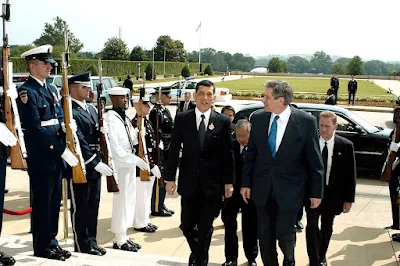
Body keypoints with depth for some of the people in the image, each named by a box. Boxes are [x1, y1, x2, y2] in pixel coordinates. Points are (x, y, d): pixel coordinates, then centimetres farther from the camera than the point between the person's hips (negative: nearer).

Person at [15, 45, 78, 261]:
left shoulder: (52, 89, 15)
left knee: (54, 200, 14)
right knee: (42, 201, 2)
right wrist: (63, 151, -18)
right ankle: (42, 246, 14)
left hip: (57, 155, 8)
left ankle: (51, 241, 26)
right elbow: (36, 128, -19)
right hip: (41, 157, -8)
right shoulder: (26, 91, -12)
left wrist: (66, 125, -7)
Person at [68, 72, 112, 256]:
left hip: (94, 164, 8)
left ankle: (91, 242, 25)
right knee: (80, 206, 3)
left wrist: (103, 130, -5)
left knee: (93, 205, 14)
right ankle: (82, 245, 15)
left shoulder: (91, 109, 14)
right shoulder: (69, 111, -15)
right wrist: (96, 163, -24)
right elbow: (79, 141, -22)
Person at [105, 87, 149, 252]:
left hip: (129, 164, 9)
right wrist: (137, 160, -20)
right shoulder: (111, 119, -15)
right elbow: (115, 148, -20)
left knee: (129, 200, 14)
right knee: (121, 202, 0)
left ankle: (123, 236, 25)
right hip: (119, 165, -9)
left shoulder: (125, 117, 12)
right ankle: (120, 240, 12)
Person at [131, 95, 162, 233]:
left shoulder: (147, 121, 12)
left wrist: (154, 164, 14)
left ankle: (145, 220, 28)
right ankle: (140, 223, 14)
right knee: (141, 196, 3)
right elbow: (139, 148, -20)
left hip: (151, 164, 9)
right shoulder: (135, 123, -17)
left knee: (147, 194, 17)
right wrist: (152, 165, -20)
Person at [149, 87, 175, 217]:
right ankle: (156, 208, 10)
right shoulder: (156, 112, -16)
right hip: (161, 151, -9)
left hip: (167, 151, 9)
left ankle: (161, 205, 26)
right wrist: (160, 151, -18)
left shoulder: (165, 110, 13)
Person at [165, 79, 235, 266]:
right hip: (189, 182, 1)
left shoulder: (223, 121, -1)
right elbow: (174, 150, 2)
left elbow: (228, 154, 0)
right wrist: (170, 178, -2)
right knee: (186, 226, 10)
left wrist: (229, 182, -2)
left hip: (212, 184, -1)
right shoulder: (182, 118, 1)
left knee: (205, 228, 8)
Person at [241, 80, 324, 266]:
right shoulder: (258, 119, -1)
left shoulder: (306, 122, -11)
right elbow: (250, 154, 7)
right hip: (262, 189, 3)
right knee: (265, 236, 10)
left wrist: (316, 192, -2)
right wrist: (246, 183, 6)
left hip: (289, 190, -3)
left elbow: (314, 160, -5)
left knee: (284, 233, 1)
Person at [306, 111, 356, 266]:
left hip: (332, 194, 1)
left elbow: (350, 174, -3)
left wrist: (349, 199, -4)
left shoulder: (345, 146, -7)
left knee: (327, 227, 16)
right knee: (312, 226, -8)